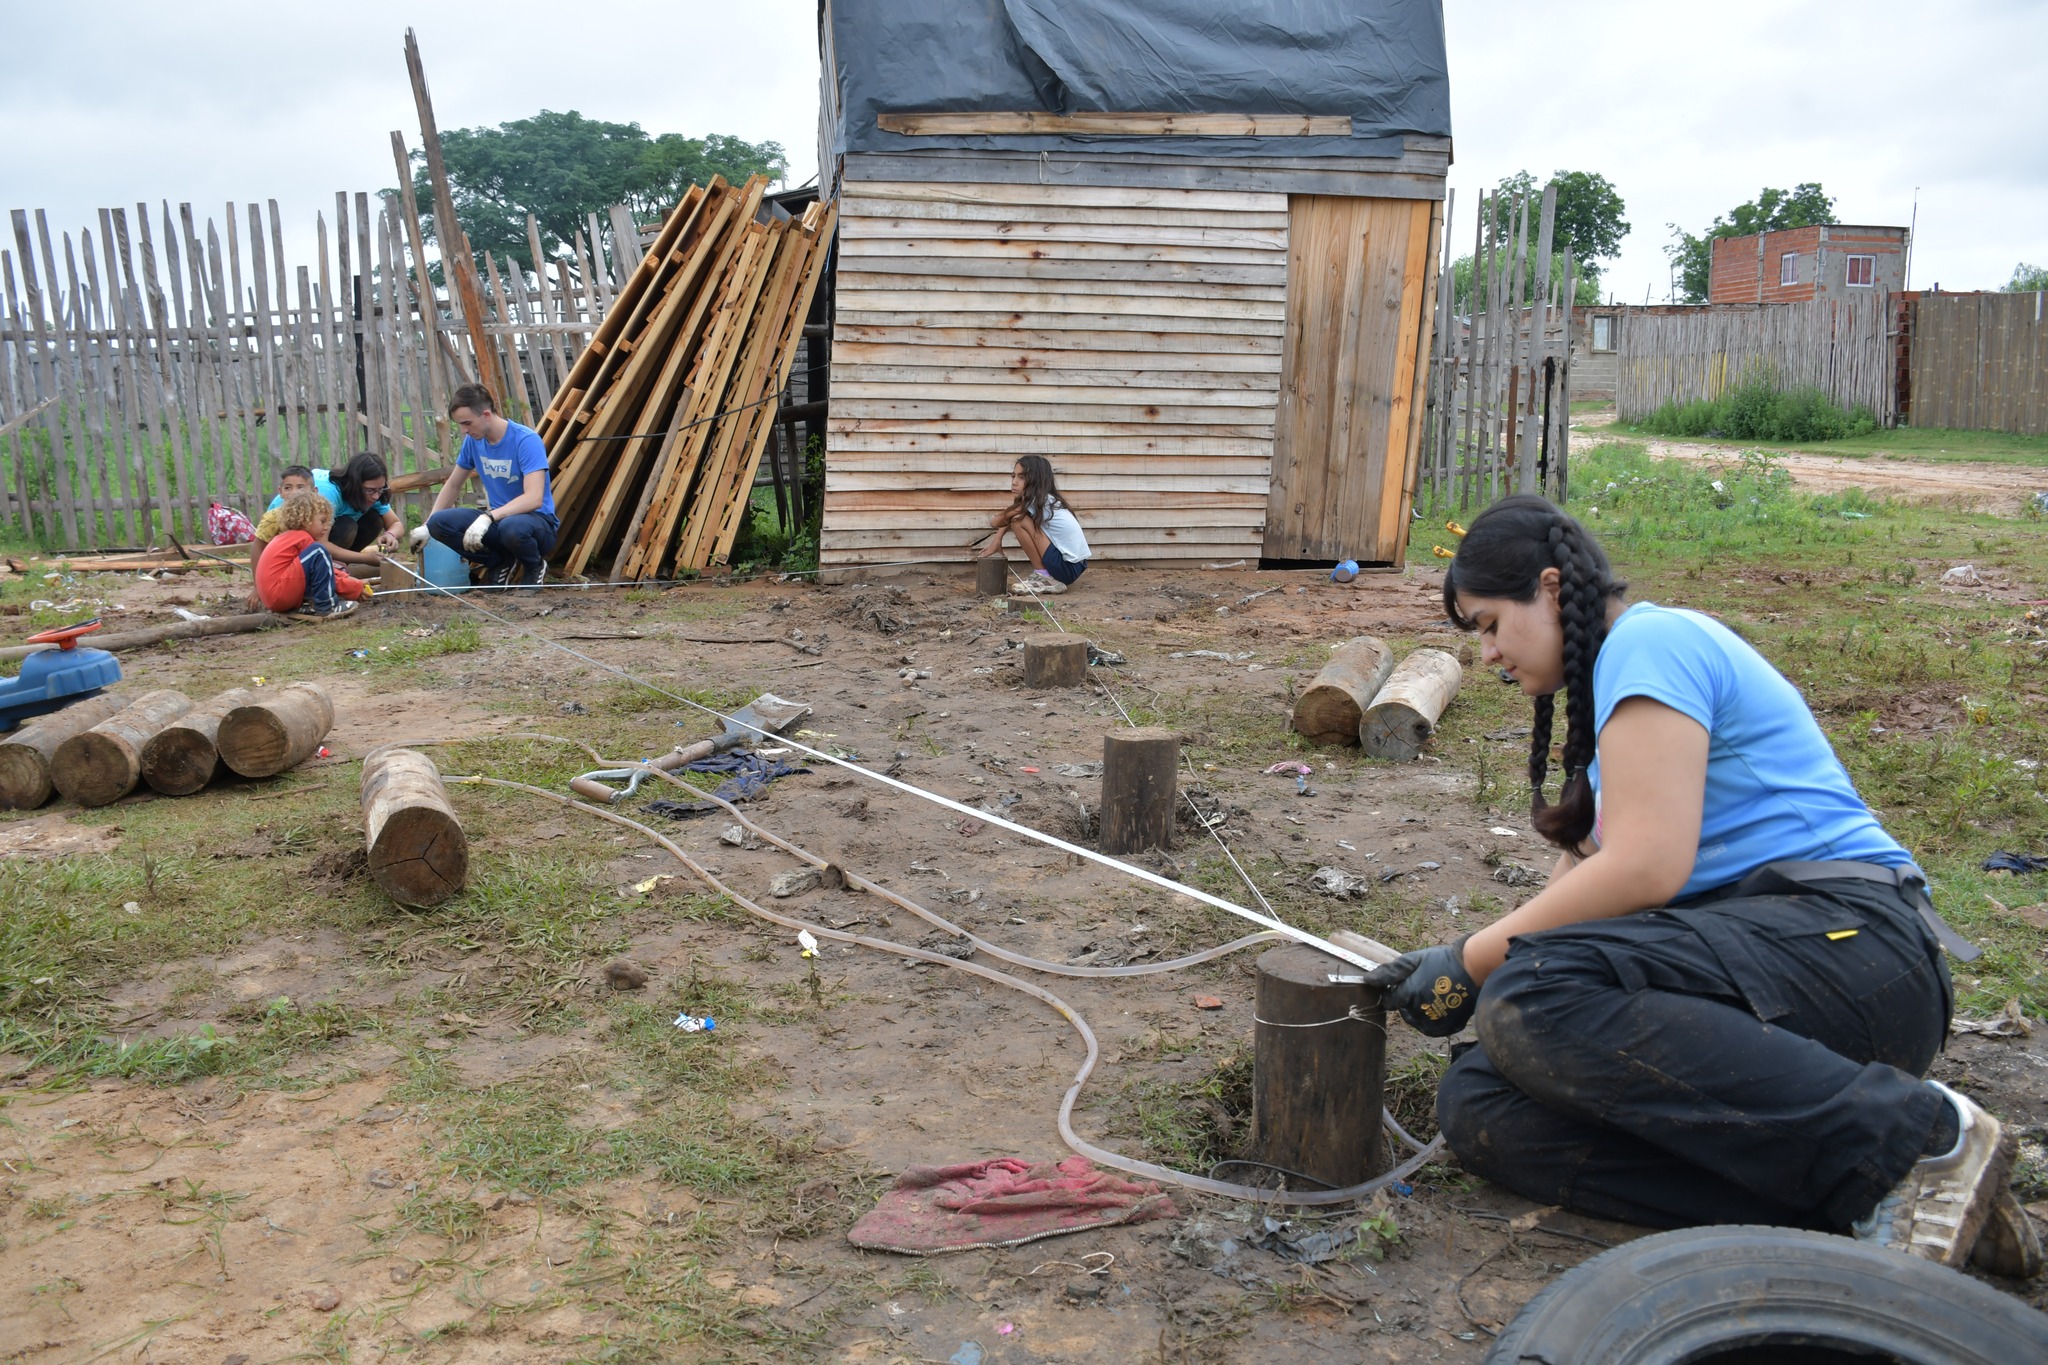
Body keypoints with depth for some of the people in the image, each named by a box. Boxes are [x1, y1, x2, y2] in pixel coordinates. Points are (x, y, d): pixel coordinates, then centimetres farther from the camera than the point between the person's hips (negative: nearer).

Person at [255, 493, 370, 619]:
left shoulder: (285, 537, 22)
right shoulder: (302, 538, -5)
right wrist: (355, 589, 3)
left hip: (272, 598, 10)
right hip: (281, 595, -10)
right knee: (318, 551, -16)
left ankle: (304, 605, 3)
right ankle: (326, 606, -16)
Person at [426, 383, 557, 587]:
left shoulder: (526, 440, -18)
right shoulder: (473, 440, 1)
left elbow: (534, 498, -29)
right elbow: (453, 485, 16)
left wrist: (488, 517, -39)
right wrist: (427, 526, 8)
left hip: (537, 520, -6)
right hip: (497, 520, 6)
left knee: (512, 526, -42)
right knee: (438, 522, -17)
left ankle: (535, 568, -5)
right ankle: (503, 564, 3)